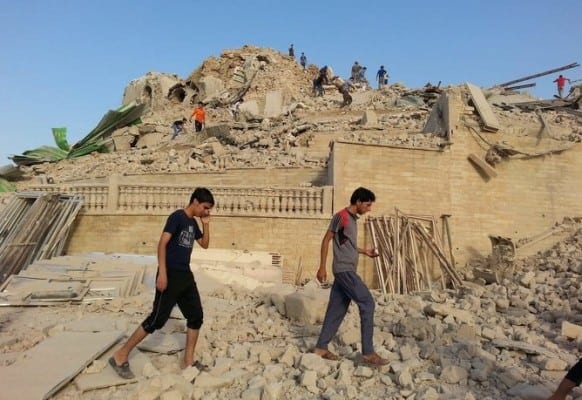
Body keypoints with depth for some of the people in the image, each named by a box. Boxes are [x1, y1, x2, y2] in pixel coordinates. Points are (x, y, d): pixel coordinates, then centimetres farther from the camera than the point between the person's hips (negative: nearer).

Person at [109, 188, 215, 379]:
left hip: (186, 276, 9)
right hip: (171, 276, -9)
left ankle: (188, 360, 19)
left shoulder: (193, 223, 14)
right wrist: (162, 273, -24)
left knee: (196, 316, 8)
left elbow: (205, 244, 22)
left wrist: (206, 225, 7)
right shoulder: (177, 217, -11)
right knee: (157, 319, -5)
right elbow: (162, 244, -18)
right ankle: (120, 356, 8)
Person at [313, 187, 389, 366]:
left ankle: (321, 347, 17)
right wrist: (322, 267, -14)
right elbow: (326, 240, -11)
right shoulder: (341, 216, -10)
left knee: (337, 309, 9)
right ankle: (368, 352, -5)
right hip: (344, 269, -9)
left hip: (347, 270, 9)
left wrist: (365, 251, 17)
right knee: (367, 303, -10)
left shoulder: (353, 218, 17)